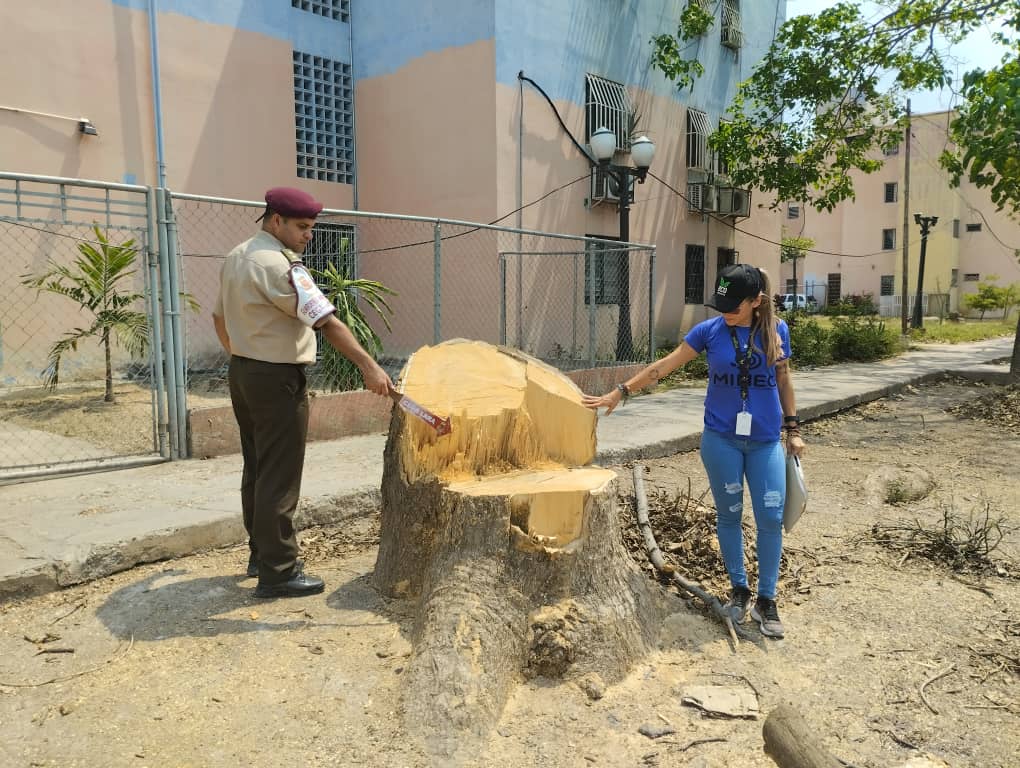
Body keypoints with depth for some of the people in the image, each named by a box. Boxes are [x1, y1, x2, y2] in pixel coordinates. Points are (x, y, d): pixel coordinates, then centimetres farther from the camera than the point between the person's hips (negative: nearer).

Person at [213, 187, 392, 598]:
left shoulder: (236, 256, 11)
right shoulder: (280, 265, -19)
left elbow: (219, 315, 20)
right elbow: (327, 322, -26)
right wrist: (369, 367, -28)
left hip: (242, 374, 10)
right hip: (276, 380, -10)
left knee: (256, 470, 17)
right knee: (279, 479, -3)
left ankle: (261, 553, 29)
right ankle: (278, 572, 4)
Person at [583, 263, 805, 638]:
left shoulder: (777, 330, -2)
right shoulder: (709, 330, -5)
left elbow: (783, 380, 8)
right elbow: (664, 365, -3)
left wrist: (792, 430, 9)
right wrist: (621, 391, -6)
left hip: (765, 441, 1)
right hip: (721, 439, -1)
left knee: (771, 519, 1)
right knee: (729, 515, 9)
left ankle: (766, 600, 17)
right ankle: (739, 589, 28)